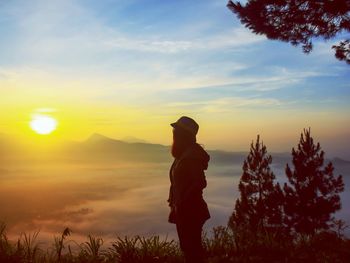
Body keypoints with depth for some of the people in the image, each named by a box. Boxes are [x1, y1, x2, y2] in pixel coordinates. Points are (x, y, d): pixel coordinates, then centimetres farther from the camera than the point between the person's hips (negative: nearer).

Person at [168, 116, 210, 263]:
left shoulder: (192, 155, -19)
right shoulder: (183, 154, 11)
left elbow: (200, 183, -25)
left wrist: (181, 203, -20)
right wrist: (174, 202, 12)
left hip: (191, 210, -9)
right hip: (183, 210, 9)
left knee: (192, 248, -1)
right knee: (187, 247, 18)